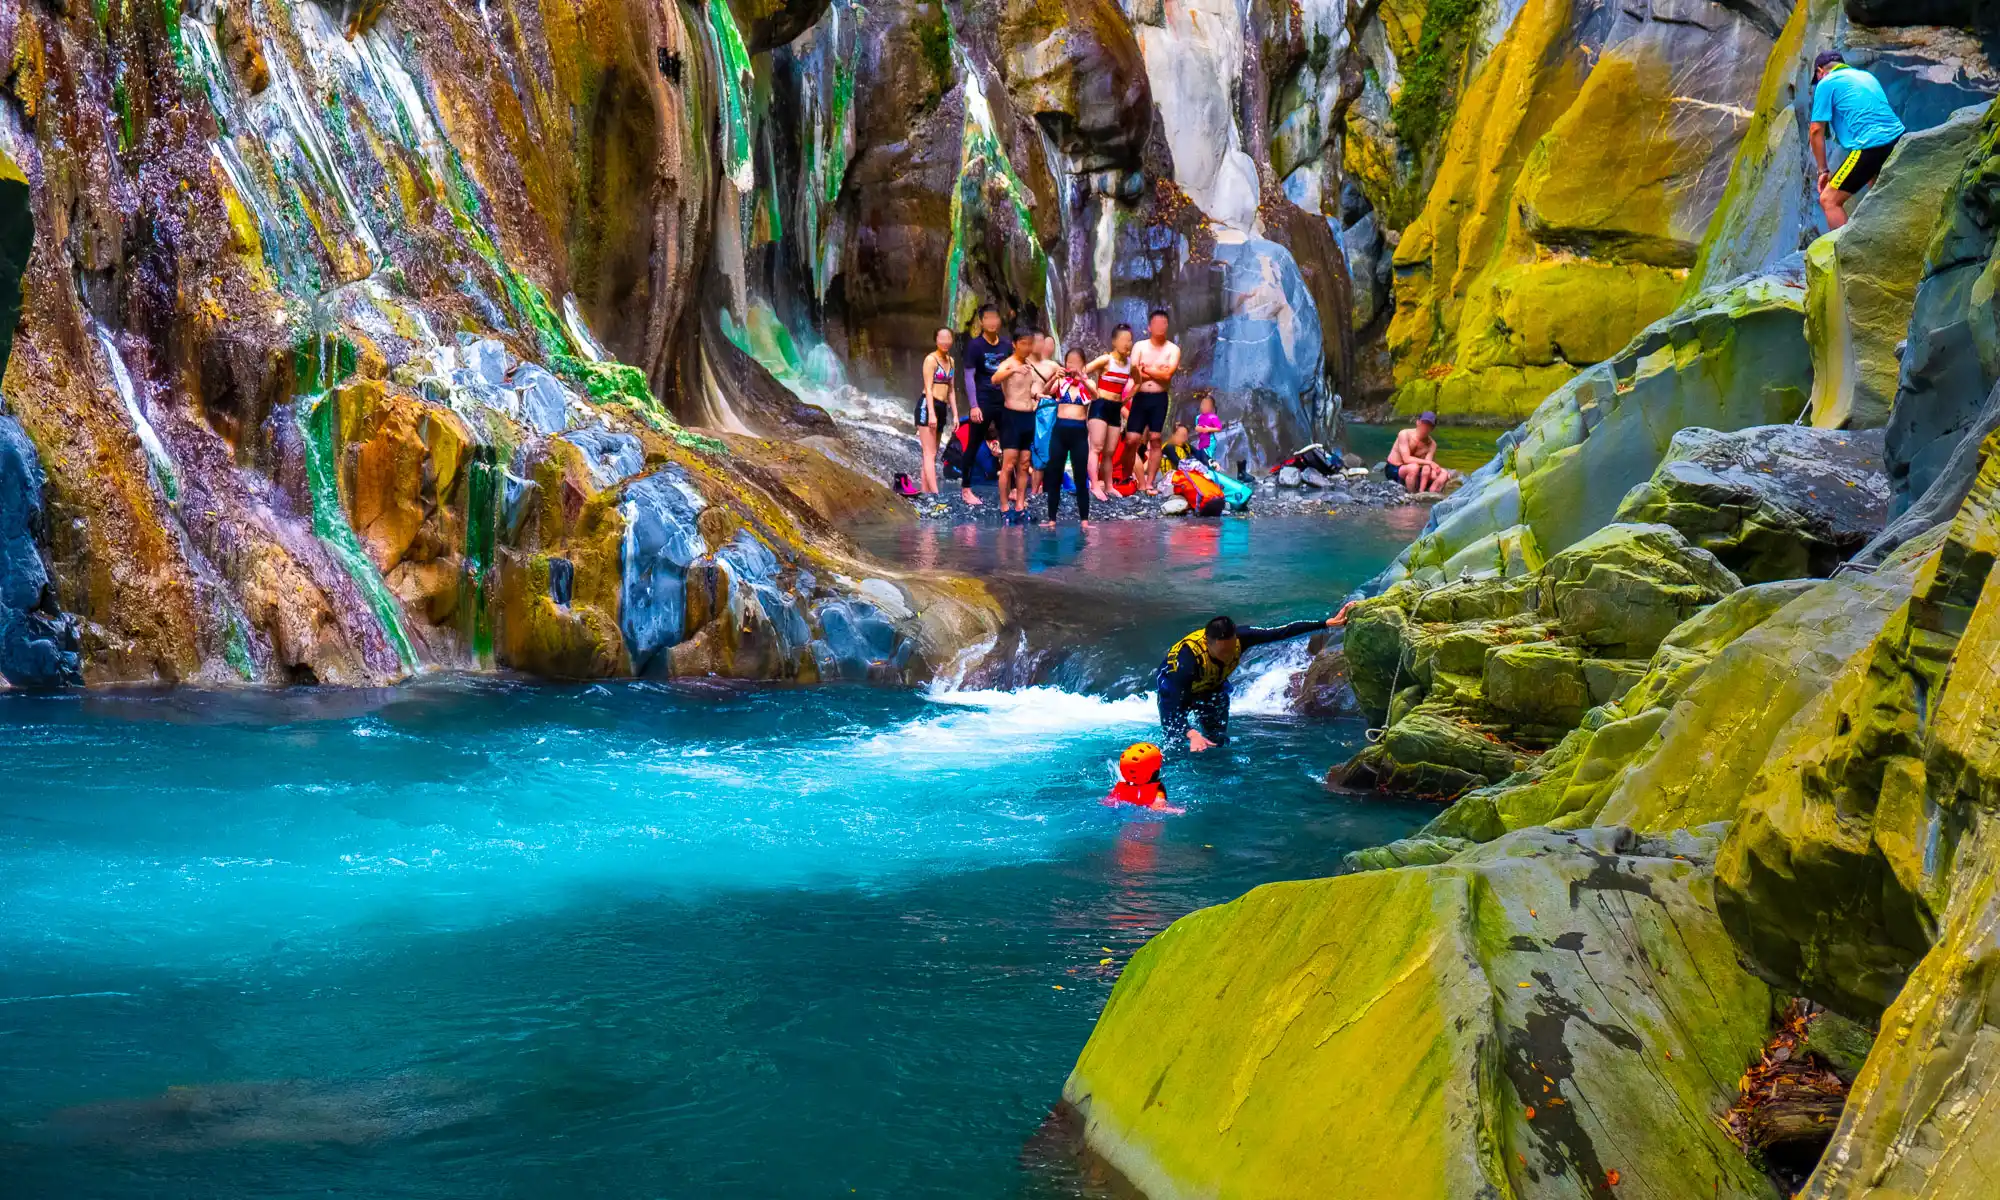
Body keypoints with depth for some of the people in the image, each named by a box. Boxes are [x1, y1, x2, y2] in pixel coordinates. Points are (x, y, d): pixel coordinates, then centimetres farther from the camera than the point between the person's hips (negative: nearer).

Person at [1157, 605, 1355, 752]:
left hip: (1212, 686, 4)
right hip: (1175, 687, -4)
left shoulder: (1240, 636, -36)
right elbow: (1175, 709, -49)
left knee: (1218, 740, 4)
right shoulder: (1188, 658, -48)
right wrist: (1192, 734, -67)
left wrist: (1329, 623, -33)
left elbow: (1284, 632, -30)